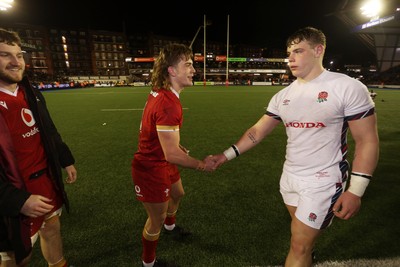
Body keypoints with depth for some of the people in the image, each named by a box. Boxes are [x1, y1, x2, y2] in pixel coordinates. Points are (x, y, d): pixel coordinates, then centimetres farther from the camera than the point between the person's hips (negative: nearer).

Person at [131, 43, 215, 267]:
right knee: (156, 219, 11)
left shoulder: (160, 92, -1)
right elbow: (172, 155, -32)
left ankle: (170, 226, 63)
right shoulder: (169, 104, -33)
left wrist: (176, 145, 19)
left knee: (177, 194, 31)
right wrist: (202, 165, -18)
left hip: (162, 162, 10)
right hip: (152, 168, -10)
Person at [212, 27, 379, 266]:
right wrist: (226, 155, -2)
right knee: (302, 237, 22)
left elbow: (367, 141, -10)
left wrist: (355, 191, -15)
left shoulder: (348, 87, -12)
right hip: (290, 177, 5)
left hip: (322, 181, -5)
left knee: (299, 247, 2)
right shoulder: (283, 95, 3)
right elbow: (258, 131, 4)